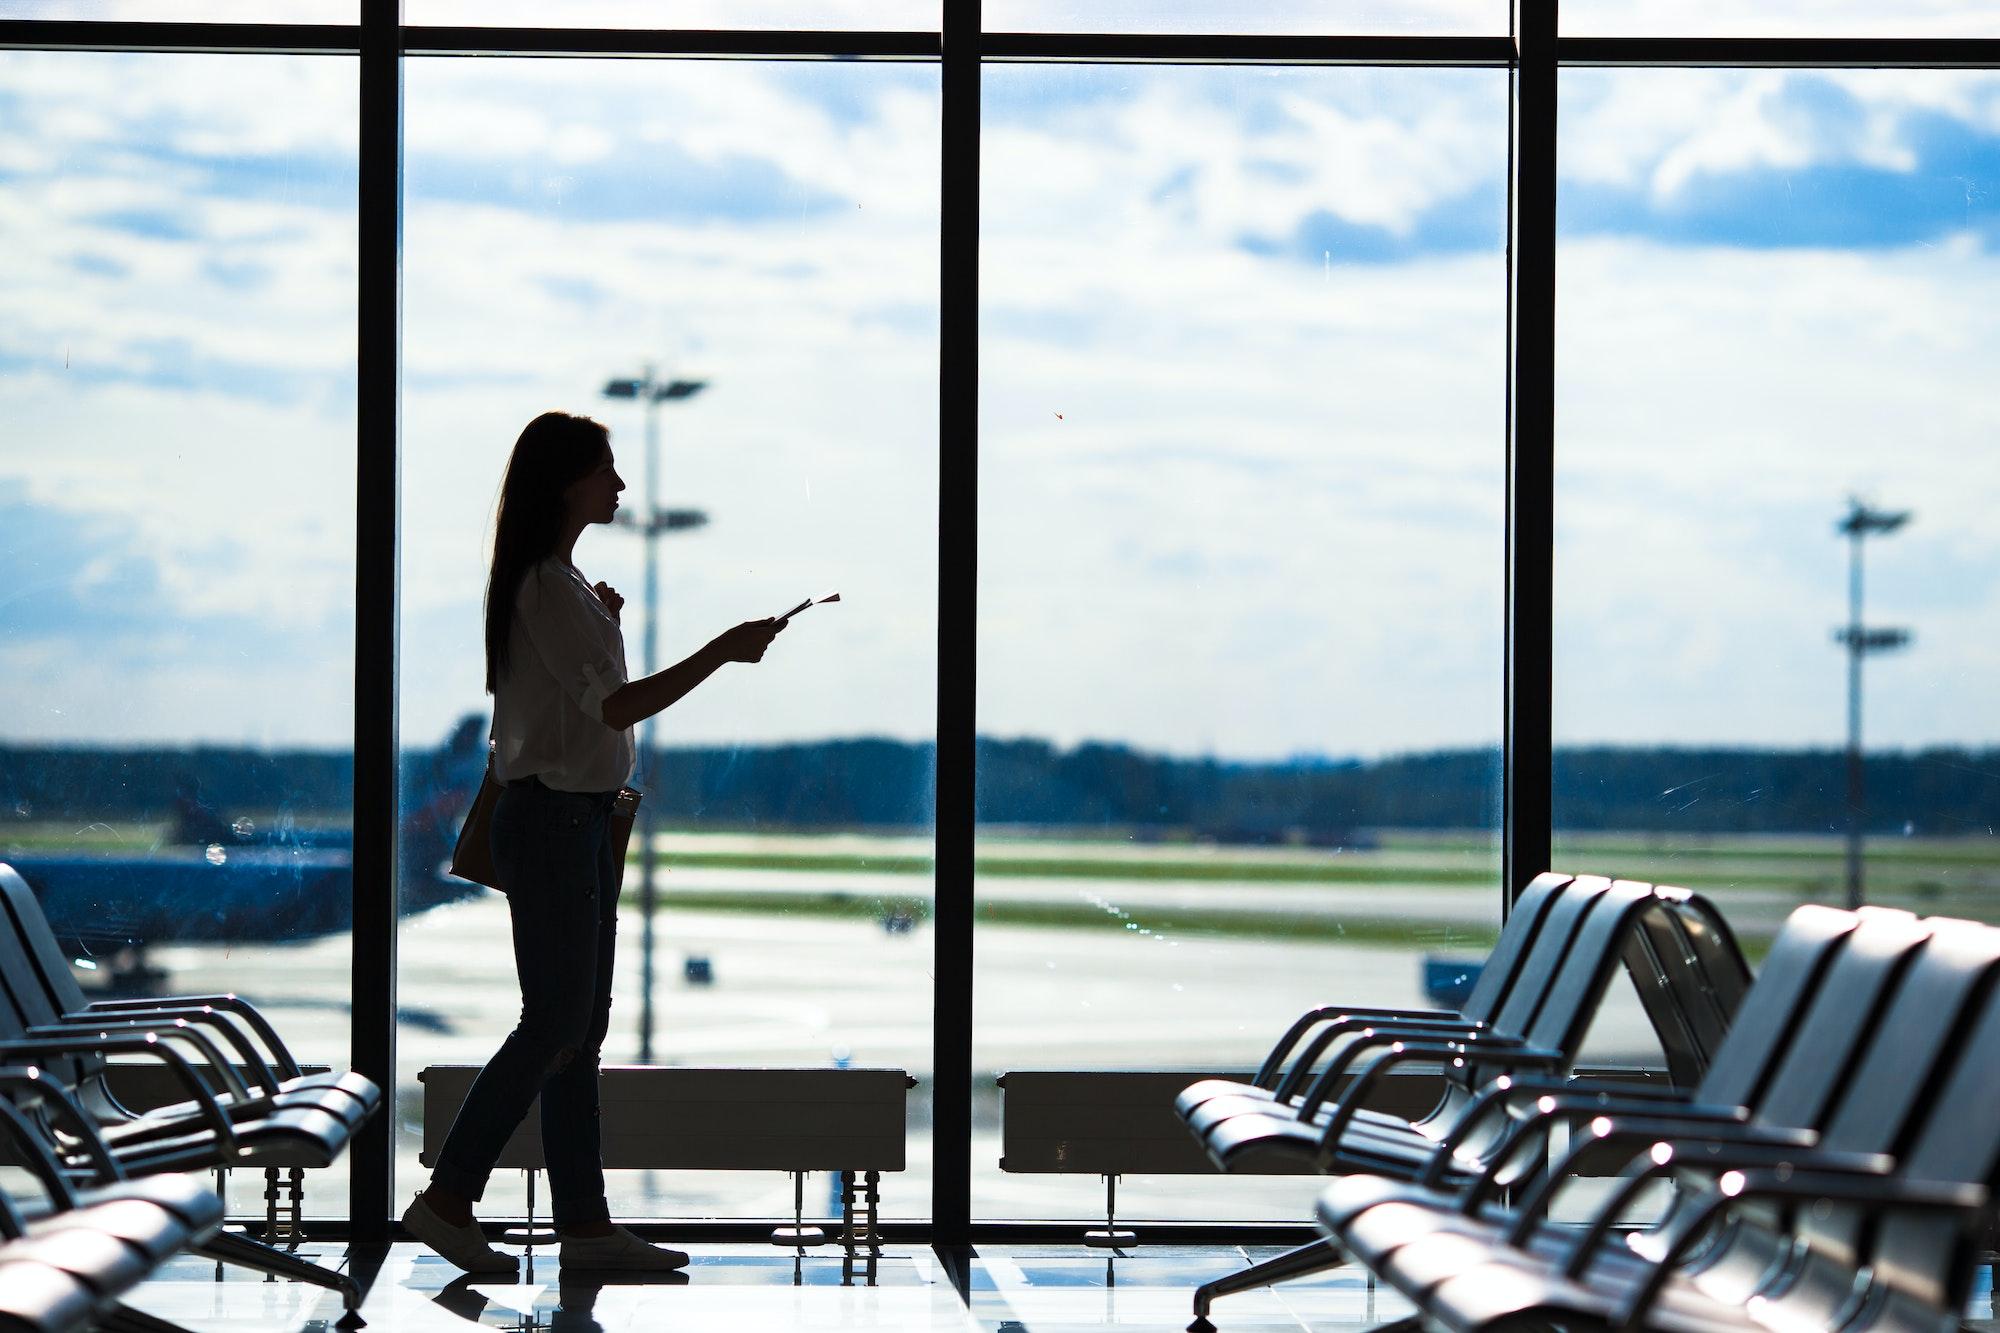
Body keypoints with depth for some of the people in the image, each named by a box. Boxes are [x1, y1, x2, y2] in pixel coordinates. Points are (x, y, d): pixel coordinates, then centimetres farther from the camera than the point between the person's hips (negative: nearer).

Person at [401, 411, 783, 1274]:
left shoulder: (560, 580, 16)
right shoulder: (546, 585, -16)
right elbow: (615, 706, -24)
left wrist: (602, 622, 9)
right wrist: (721, 652, -24)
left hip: (579, 819, 10)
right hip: (549, 820, -10)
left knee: (580, 1028, 8)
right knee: (556, 1025, -7)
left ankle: (585, 1224, 10)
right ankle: (447, 1199, 0)